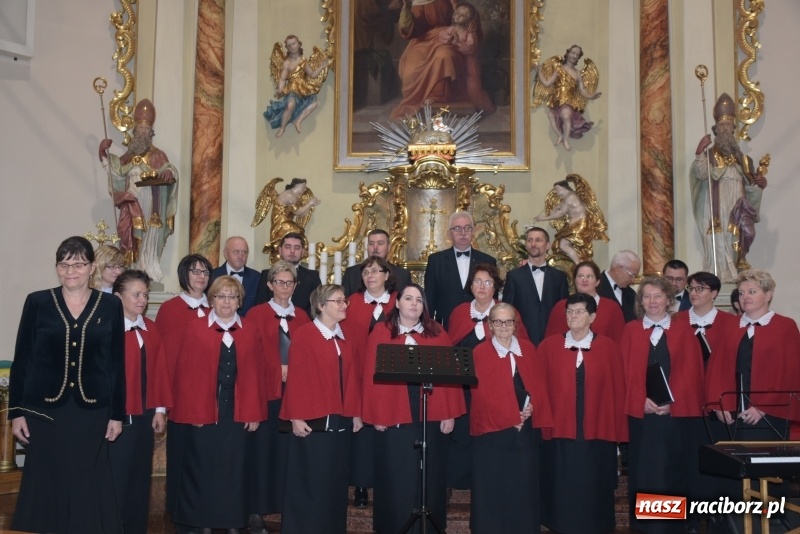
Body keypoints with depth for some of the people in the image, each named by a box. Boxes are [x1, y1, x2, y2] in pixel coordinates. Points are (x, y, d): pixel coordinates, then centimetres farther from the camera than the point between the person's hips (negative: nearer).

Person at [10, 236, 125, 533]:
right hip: (44, 410, 0)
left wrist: (117, 413, 2)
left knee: (89, 489, 6)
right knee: (46, 489, 6)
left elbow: (117, 363, 4)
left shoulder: (111, 306, 2)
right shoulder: (37, 302, 0)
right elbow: (22, 360, 2)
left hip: (92, 412, 0)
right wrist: (16, 411, -1)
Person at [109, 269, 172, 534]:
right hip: (118, 416, -6)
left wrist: (160, 408, 4)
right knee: (116, 479, 2)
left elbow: (159, 369, 8)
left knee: (141, 477, 14)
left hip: (145, 415, 7)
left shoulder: (151, 329, 9)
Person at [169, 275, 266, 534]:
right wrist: (192, 412, -10)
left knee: (235, 469, 8)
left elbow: (255, 375, 5)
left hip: (239, 413, 2)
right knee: (203, 469, 6)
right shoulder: (195, 330, -3)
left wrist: (254, 413, 0)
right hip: (202, 413, -2)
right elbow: (185, 374, -4)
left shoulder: (249, 332, 6)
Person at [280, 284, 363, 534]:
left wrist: (356, 413, 8)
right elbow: (296, 377, -12)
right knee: (311, 482, 1)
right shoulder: (304, 334, -9)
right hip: (313, 420, -6)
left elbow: (351, 378, 12)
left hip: (341, 420, 6)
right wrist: (296, 416, -16)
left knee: (336, 482, 12)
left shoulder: (343, 339, 12)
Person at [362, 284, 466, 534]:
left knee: (430, 475, 10)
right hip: (394, 417, -2)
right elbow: (372, 376, -2)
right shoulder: (381, 333, 1)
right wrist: (376, 415, -7)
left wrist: (450, 413, -4)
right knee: (396, 477, 6)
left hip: (431, 416, 2)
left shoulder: (438, 334, 5)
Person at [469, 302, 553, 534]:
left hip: (527, 428, 4)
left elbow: (540, 382, 6)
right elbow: (482, 393, -10)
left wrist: (533, 405, -12)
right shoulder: (480, 353, -4)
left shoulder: (529, 349, 9)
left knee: (524, 484, 9)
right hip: (493, 429, -3)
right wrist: (510, 417, -14)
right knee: (492, 487, 4)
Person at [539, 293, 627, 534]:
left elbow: (617, 390, 1)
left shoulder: (609, 348, 0)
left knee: (594, 490, 9)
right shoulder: (548, 347, 0)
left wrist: (617, 431, 0)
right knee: (562, 490, 8)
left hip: (597, 433, 0)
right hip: (559, 432, 0)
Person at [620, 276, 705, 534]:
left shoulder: (683, 331, 6)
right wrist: (642, 400, -12)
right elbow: (627, 370, 2)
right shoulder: (630, 330, 7)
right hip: (642, 412, 1)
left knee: (675, 469, 4)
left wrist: (672, 401, -13)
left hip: (678, 412, 0)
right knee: (643, 469, 3)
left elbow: (690, 371, -1)